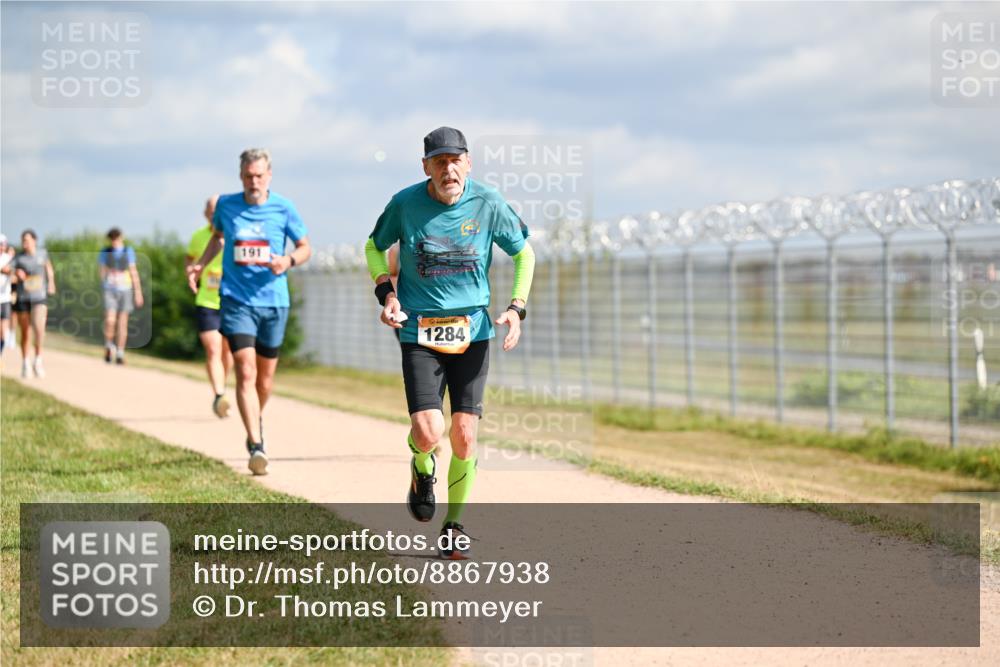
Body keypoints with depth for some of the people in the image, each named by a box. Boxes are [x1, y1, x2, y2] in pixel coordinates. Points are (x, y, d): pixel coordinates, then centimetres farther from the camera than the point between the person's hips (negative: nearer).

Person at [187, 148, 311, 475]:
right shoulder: (226, 205, 2)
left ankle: (257, 419, 44)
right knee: (246, 372, -15)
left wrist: (288, 260, -15)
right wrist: (200, 265, 8)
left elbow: (305, 248, 6)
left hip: (273, 301, 1)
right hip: (236, 299, -1)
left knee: (265, 377, 13)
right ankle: (256, 446, -19)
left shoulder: (283, 208, -2)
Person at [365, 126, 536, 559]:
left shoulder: (489, 204, -5)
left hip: (473, 332, 1)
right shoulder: (405, 204, -6)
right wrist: (386, 292, -4)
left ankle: (455, 525, 18)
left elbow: (524, 253, 10)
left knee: (464, 438, -3)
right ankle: (422, 469, 24)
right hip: (419, 332, -1)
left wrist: (516, 308, -2)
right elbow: (375, 247, 13)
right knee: (428, 433, -15)